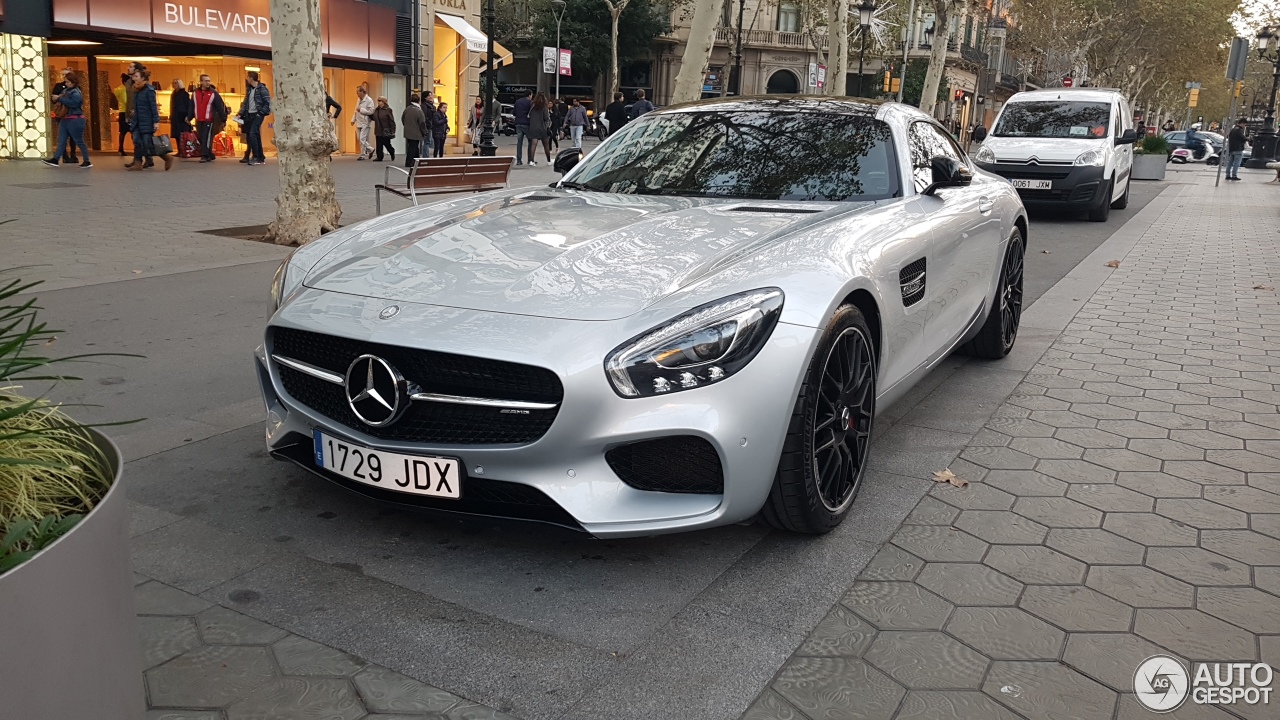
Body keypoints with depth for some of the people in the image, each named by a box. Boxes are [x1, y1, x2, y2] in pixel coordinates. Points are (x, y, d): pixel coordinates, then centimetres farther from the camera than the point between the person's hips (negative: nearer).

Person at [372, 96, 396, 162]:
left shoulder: (388, 110, -10)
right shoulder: (376, 110, 9)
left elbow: (391, 121, -12)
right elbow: (374, 118, 15)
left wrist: (392, 131, -15)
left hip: (386, 131, -6)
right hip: (378, 131, 6)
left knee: (386, 144, 4)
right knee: (379, 145, 3)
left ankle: (392, 153, 30)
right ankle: (379, 157, 7)